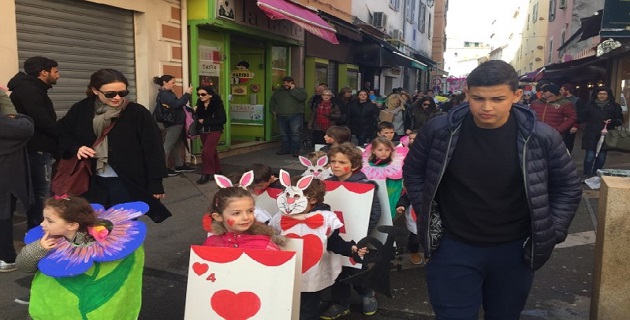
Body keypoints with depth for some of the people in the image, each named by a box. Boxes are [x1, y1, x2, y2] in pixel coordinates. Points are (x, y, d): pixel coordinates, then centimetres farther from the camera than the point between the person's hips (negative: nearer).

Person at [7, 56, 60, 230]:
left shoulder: (34, 90, 19)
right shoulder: (29, 90, -13)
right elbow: (42, 121, -21)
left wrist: (61, 135, 3)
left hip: (38, 150, 10)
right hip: (38, 150, -10)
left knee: (37, 194, 13)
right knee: (42, 195, -8)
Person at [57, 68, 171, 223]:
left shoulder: (138, 113, -11)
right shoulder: (80, 110, -1)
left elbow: (153, 150, -9)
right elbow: (62, 135, 14)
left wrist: (155, 184, -9)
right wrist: (75, 148, -8)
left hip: (126, 182, -3)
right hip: (92, 182, 4)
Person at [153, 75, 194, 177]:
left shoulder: (167, 93, 17)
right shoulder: (164, 94, -16)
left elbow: (175, 104, 15)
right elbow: (176, 104, -27)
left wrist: (186, 95, 7)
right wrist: (186, 94, -22)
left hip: (176, 123, 11)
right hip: (173, 124, -11)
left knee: (177, 145, 15)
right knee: (168, 146, -5)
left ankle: (179, 166, 23)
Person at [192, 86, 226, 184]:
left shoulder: (217, 104, -14)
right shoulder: (199, 104, 1)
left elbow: (222, 120, -18)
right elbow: (197, 118, 10)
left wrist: (205, 121, -17)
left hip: (214, 131, -6)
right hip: (203, 131, 6)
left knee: (206, 151, -15)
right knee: (211, 151, 15)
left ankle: (207, 174, -1)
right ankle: (218, 170, 30)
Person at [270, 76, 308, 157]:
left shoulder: (300, 90, 6)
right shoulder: (278, 92, 18)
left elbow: (303, 97, -15)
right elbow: (272, 102, 26)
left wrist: (293, 89, -11)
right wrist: (273, 111, 11)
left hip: (295, 116, -4)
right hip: (282, 117, 4)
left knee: (295, 133, -10)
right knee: (284, 134, 8)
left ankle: (295, 151, -7)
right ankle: (285, 149, 20)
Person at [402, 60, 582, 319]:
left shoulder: (542, 137, -13)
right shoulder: (439, 130, -13)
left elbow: (568, 188, 2)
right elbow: (413, 172, 4)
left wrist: (550, 233, -2)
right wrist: (428, 216, -1)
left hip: (514, 250, 1)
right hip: (453, 247, 0)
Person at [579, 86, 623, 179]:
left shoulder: (614, 106, 5)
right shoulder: (589, 105, 4)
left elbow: (620, 120, 6)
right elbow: (582, 118, 3)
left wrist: (612, 121, -14)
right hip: (591, 135, -1)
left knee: (601, 157, 6)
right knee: (590, 156, -7)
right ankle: (586, 175, 4)